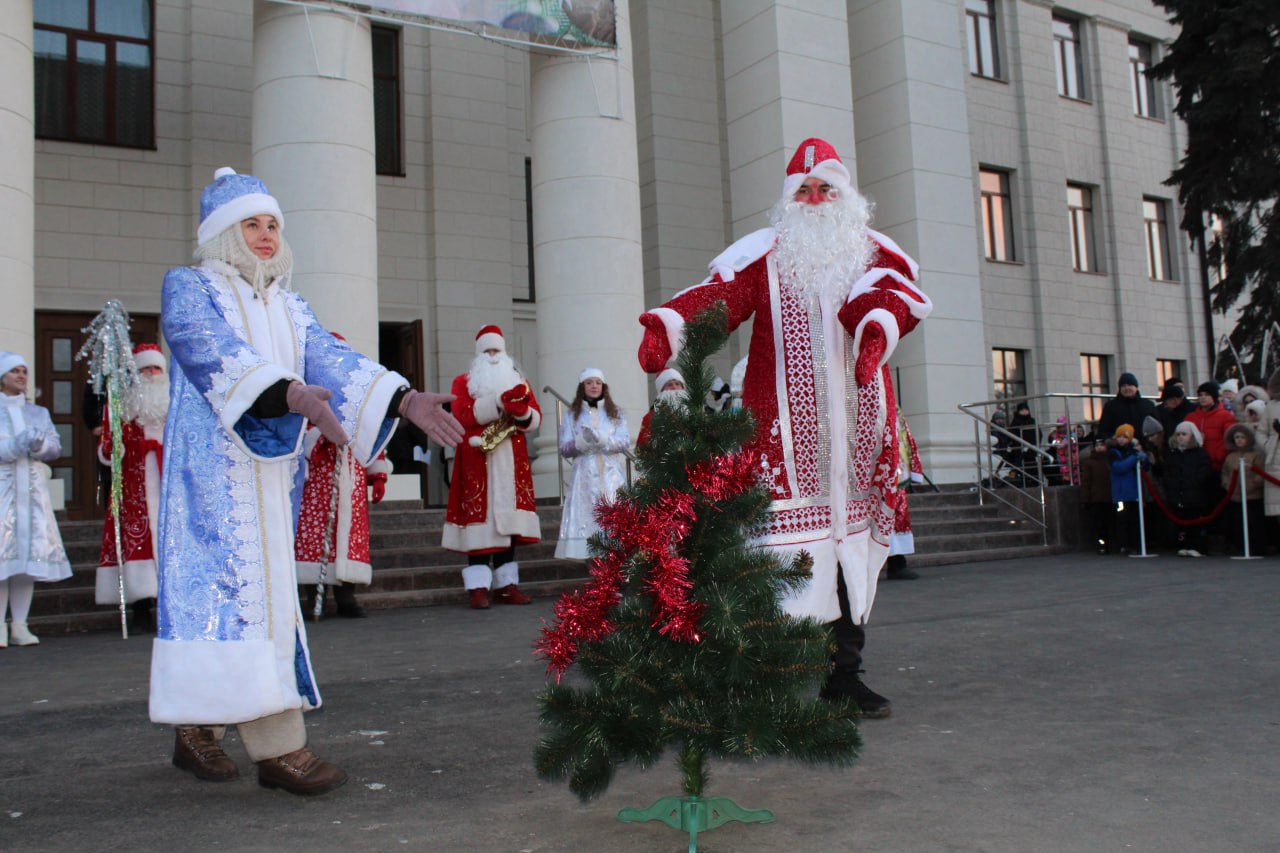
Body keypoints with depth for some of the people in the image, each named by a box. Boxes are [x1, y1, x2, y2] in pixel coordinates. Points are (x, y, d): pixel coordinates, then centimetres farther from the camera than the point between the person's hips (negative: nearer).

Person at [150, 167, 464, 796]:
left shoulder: (287, 305, 19)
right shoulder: (187, 288, 2)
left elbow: (333, 360, 5)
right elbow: (217, 354, -18)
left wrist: (406, 399, -13)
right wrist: (292, 394, -36)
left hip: (274, 470, 6)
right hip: (213, 466, -6)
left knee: (262, 588, 6)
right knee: (238, 585, -11)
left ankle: (196, 730, 19)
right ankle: (278, 748, -13)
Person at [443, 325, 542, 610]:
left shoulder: (518, 381, 19)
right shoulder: (464, 382, 9)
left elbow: (536, 418, 7)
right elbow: (464, 414, -9)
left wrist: (521, 410, -16)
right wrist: (500, 401, -18)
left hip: (512, 461, 4)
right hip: (478, 461, -3)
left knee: (508, 520, 2)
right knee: (481, 517, -10)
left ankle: (506, 585, 4)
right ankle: (478, 588, -11)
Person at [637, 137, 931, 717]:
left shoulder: (871, 251, 16)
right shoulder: (764, 254, 10)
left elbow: (889, 292, -7)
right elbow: (718, 295, -7)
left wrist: (877, 324, -31)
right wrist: (666, 327, -28)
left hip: (854, 425, 3)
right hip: (784, 425, -3)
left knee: (852, 543, 6)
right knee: (787, 549, -10)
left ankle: (844, 675, 16)